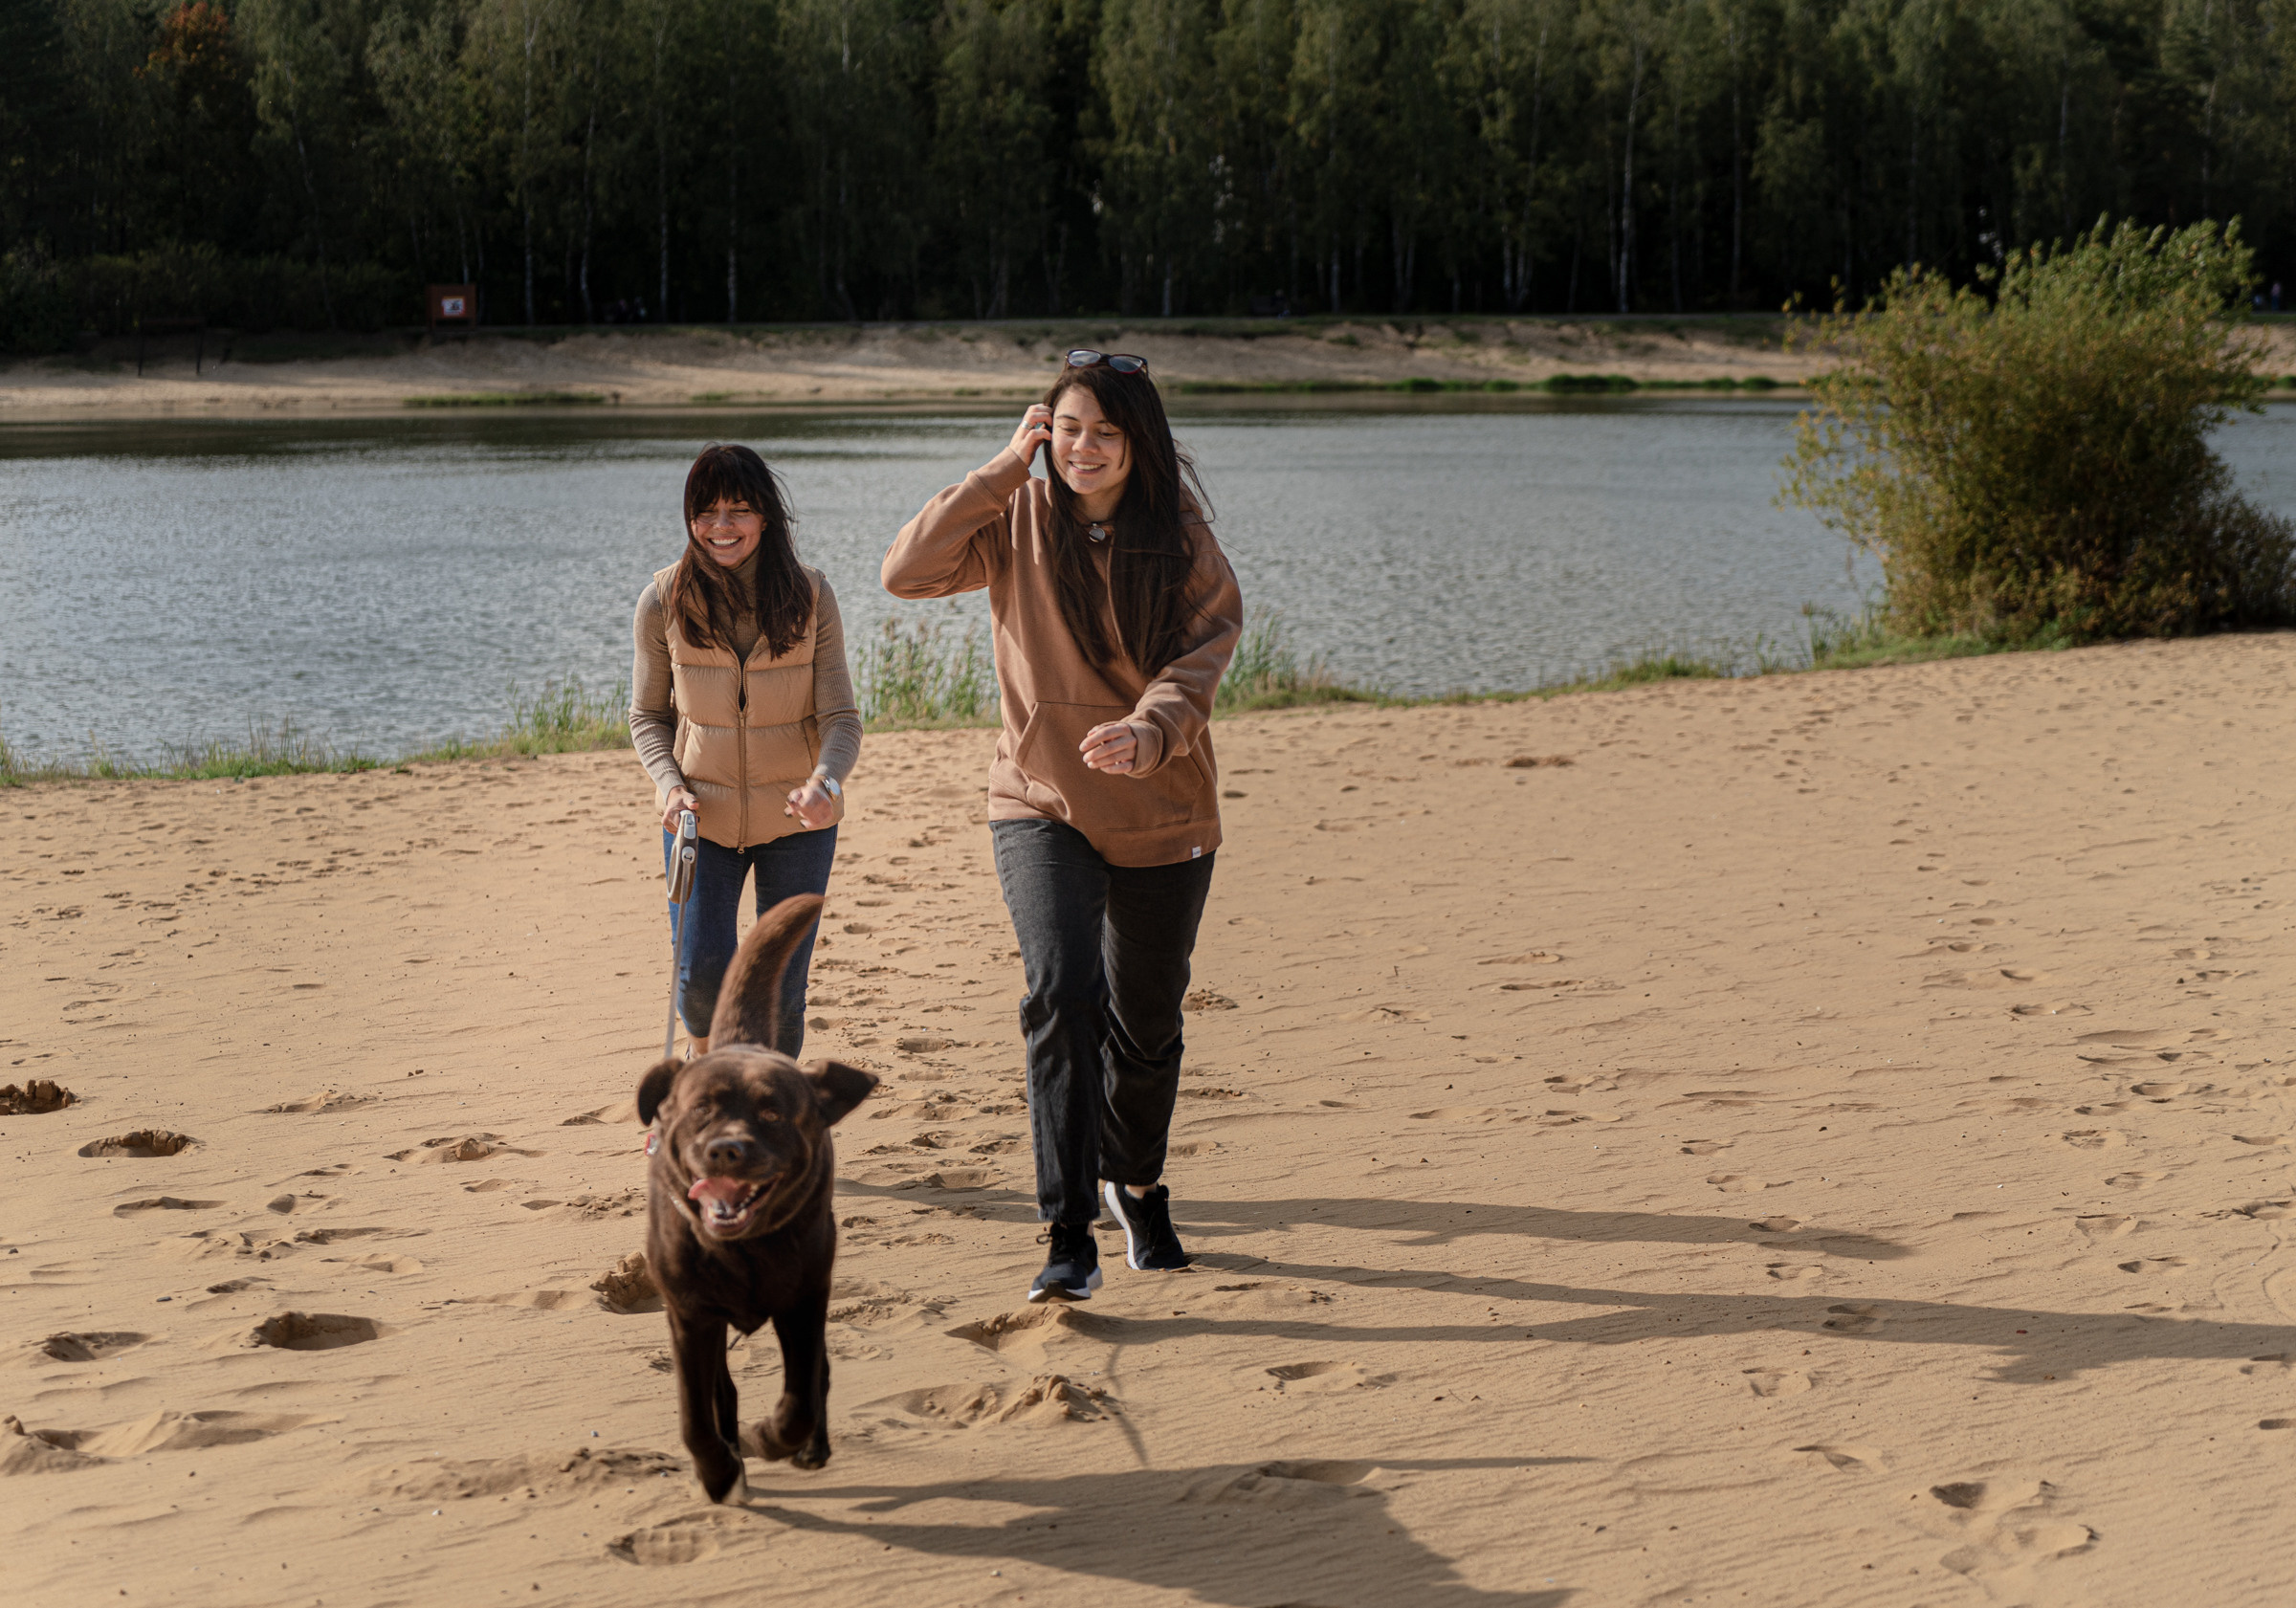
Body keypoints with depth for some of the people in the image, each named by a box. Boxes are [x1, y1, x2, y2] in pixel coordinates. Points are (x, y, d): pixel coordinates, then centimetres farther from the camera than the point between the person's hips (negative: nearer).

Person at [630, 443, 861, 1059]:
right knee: (702, 971, -10)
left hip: (796, 819, 0)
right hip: (702, 815, 0)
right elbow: (647, 715, 5)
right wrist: (669, 784, -14)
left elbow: (841, 718, -7)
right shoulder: (663, 600, -6)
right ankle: (706, 1060, 24)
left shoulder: (810, 596, -7)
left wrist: (826, 782, -28)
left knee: (781, 991, 4)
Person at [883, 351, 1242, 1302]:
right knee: (1062, 993, -22)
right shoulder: (1020, 522, -2)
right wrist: (1007, 467, -15)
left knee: (1146, 1024, 12)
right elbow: (907, 572, -14)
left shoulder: (1182, 540, -3)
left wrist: (1150, 731, -36)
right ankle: (1069, 1240, -20)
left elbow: (1202, 654, -15)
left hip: (1162, 812, 1)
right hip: (1041, 803, -1)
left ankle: (1137, 1185, 42)